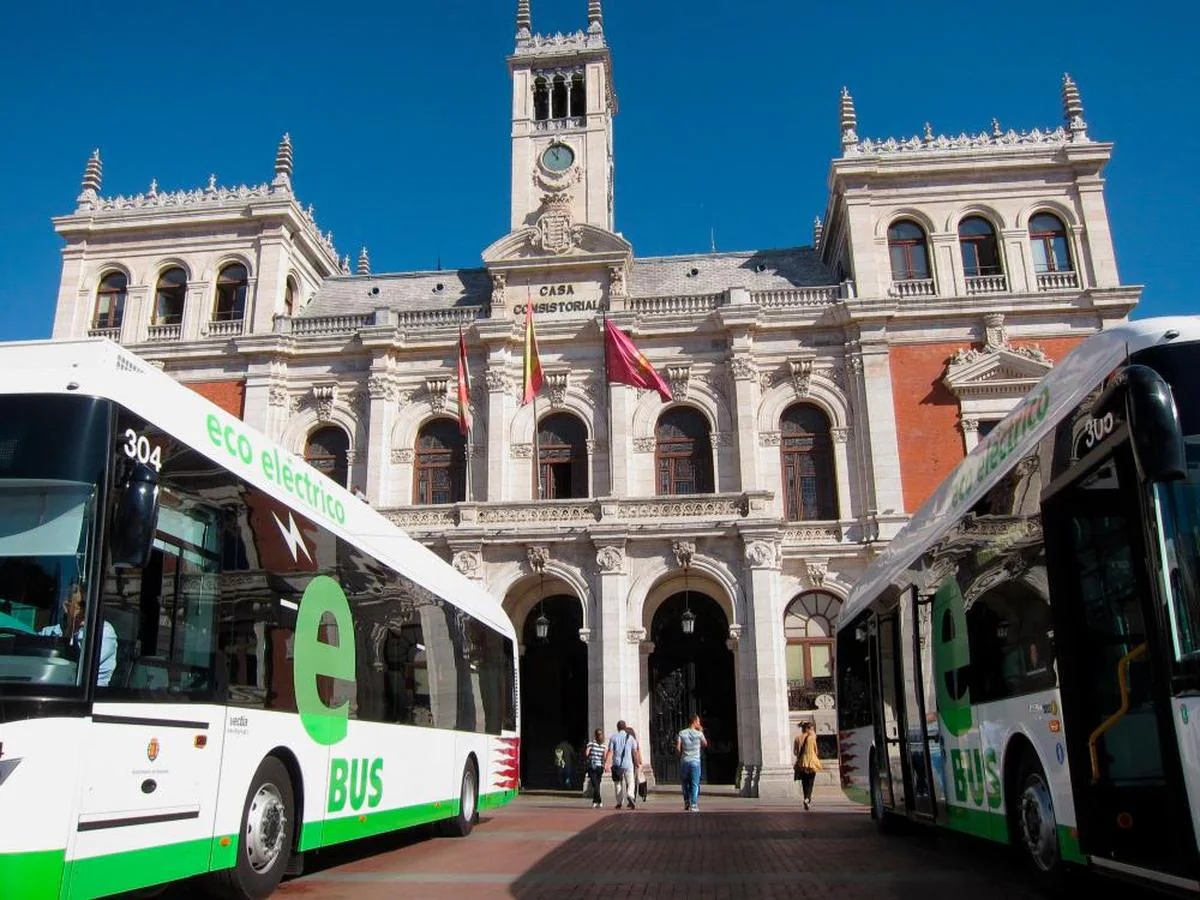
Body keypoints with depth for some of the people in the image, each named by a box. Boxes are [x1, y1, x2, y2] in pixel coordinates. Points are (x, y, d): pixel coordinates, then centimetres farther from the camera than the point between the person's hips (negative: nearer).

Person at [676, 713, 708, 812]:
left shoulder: (681, 733, 0)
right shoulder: (699, 734, -3)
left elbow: (677, 748, -6)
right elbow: (705, 744, 15)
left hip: (684, 762, 2)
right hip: (695, 762, -2)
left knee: (685, 784, 15)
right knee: (695, 784, 1)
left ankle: (687, 804, 16)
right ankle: (694, 805, -7)